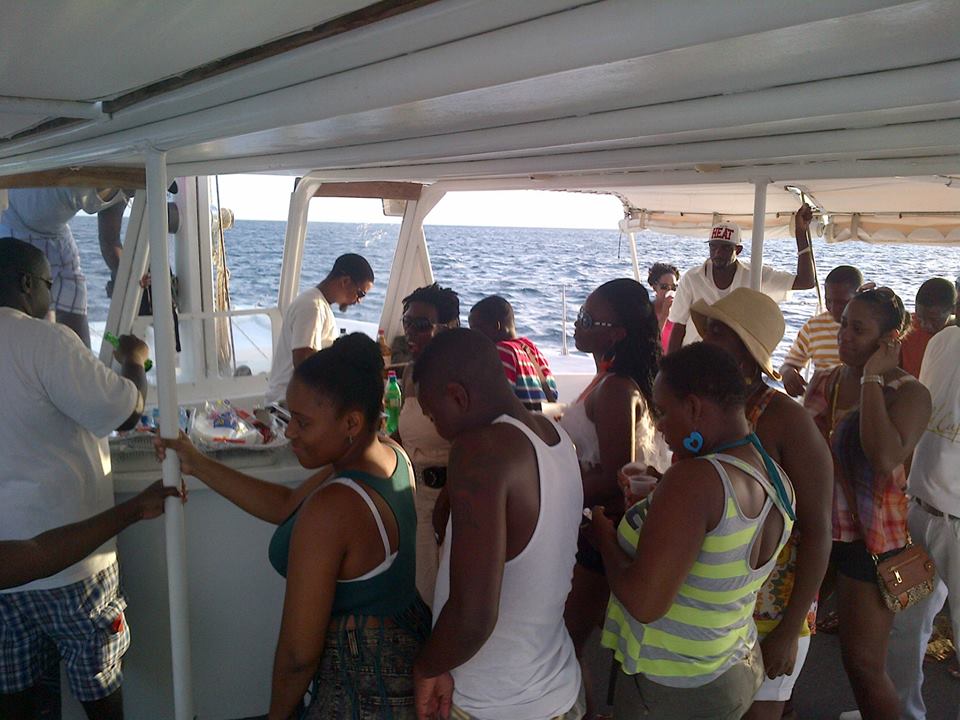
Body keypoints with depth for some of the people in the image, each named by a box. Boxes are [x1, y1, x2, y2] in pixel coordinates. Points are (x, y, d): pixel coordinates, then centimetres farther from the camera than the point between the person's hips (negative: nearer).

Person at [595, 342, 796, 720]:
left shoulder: (694, 478, -29)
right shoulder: (775, 477, -1)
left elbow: (644, 604, -30)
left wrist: (605, 537, -14)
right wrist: (660, 496, 8)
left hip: (669, 689, -8)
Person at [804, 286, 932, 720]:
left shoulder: (909, 394, -14)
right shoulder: (824, 381, 4)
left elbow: (885, 458, -33)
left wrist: (872, 380, -26)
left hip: (869, 539, -6)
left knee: (863, 663, 3)